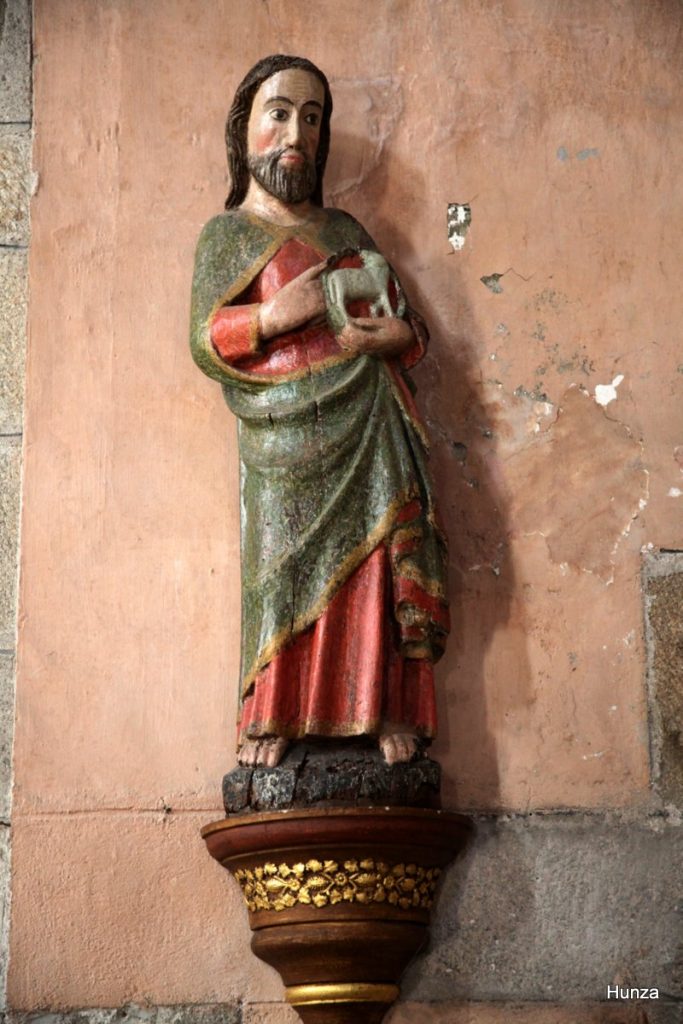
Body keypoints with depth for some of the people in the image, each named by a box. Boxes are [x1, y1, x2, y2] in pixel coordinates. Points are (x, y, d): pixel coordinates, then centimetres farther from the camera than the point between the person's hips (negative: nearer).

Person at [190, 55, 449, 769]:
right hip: (286, 437, -3)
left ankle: (388, 711, -3)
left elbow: (405, 321, 24)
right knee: (286, 565, -11)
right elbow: (203, 342, 0)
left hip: (369, 433, 4)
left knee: (375, 562, -5)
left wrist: (398, 334, -1)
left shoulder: (346, 231, 22)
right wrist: (273, 317, -18)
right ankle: (269, 719, -6)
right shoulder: (224, 236, 10)